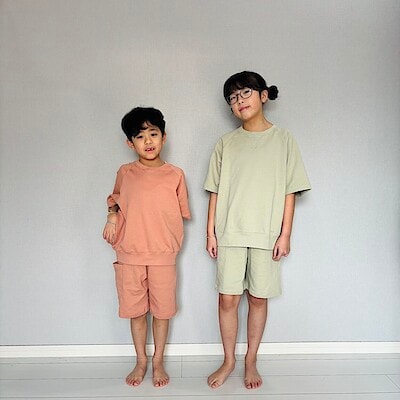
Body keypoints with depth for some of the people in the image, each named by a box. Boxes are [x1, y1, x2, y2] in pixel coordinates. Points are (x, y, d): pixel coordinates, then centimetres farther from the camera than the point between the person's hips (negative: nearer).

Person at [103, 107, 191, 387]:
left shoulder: (175, 174, -1)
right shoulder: (125, 173, 3)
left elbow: (182, 213, 4)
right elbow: (115, 198, 19)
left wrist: (171, 239, -7)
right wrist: (112, 216, 0)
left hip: (163, 254, -1)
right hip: (129, 254, 1)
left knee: (162, 309, 10)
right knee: (135, 310, 12)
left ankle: (158, 362, 31)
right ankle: (141, 361, 32)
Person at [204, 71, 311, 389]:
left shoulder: (283, 139, 3)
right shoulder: (226, 143, 7)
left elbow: (290, 191, 1)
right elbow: (216, 191, 6)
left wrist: (285, 234, -4)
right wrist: (211, 232, 2)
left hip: (266, 235, -1)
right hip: (230, 234, 1)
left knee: (258, 299, 8)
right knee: (228, 299, 4)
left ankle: (251, 362, 27)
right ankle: (229, 361, 24)